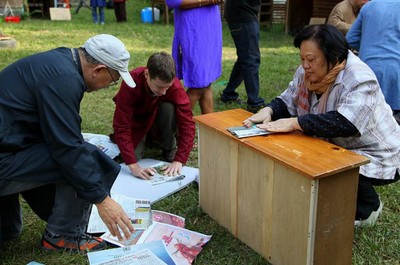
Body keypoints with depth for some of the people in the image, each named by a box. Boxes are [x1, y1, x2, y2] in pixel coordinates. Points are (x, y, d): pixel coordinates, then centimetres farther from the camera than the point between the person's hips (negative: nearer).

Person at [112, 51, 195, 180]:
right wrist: (134, 166, -42)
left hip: (158, 119, 1)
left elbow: (187, 123, -29)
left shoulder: (174, 85, -31)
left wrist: (179, 160, -37)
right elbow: (121, 127, -36)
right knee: (133, 155, -23)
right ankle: (146, 139, 11)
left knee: (169, 108, -31)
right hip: (136, 121, -1)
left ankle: (168, 150, -7)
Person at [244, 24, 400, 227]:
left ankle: (368, 206, 3)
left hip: (374, 156, -7)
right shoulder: (308, 72, -5)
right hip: (338, 148, 7)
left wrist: (294, 123, -43)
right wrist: (268, 110, -21)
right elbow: (288, 102, 1)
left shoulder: (359, 80, -28)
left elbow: (346, 123, -41)